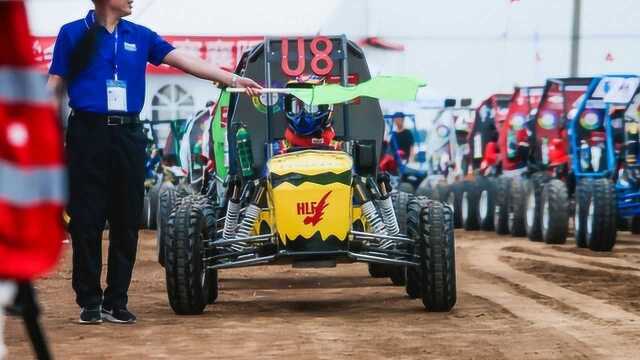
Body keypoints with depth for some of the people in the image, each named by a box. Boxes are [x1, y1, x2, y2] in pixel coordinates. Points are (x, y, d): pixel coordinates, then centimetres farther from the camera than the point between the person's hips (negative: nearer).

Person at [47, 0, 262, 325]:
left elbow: (185, 61, 7)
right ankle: (89, 301, 7)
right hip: (88, 132, -3)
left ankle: (116, 301, 11)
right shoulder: (72, 34, 3)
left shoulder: (140, 36, 11)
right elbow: (55, 85, 4)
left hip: (128, 134, 3)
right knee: (86, 222, -1)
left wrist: (233, 80, 0)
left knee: (126, 221, 4)